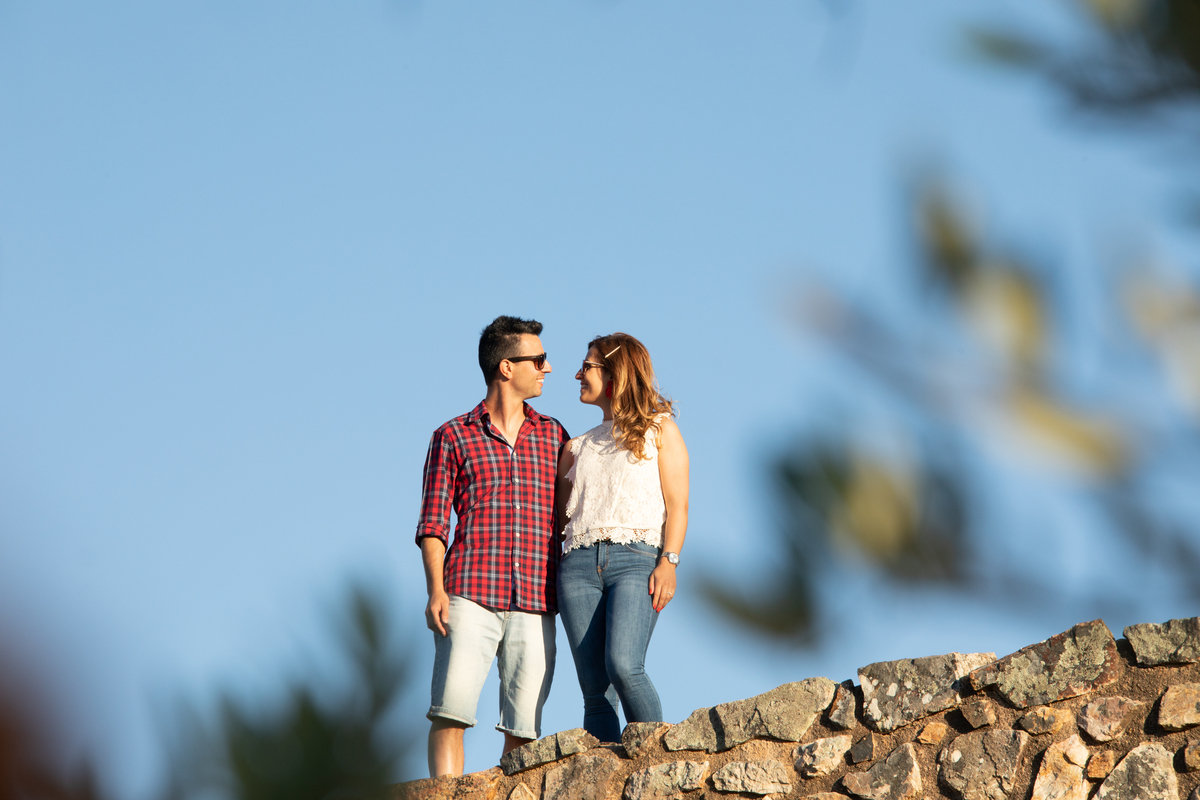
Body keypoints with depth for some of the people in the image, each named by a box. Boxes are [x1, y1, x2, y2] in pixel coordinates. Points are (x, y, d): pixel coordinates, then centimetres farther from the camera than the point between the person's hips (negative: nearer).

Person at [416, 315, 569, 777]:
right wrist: (435, 592, -8)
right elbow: (433, 524, 5)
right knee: (451, 708, -14)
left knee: (523, 727, -2)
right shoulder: (453, 437, 10)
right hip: (469, 596, -2)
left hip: (535, 604, 2)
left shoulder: (553, 436, 17)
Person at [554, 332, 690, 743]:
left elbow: (677, 502, 4)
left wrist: (669, 562, -9)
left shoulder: (659, 429, 13)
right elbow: (559, 516, 26)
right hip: (579, 564, 5)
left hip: (634, 558, -5)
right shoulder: (578, 447, 26)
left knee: (623, 665, -26)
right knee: (595, 690, -6)